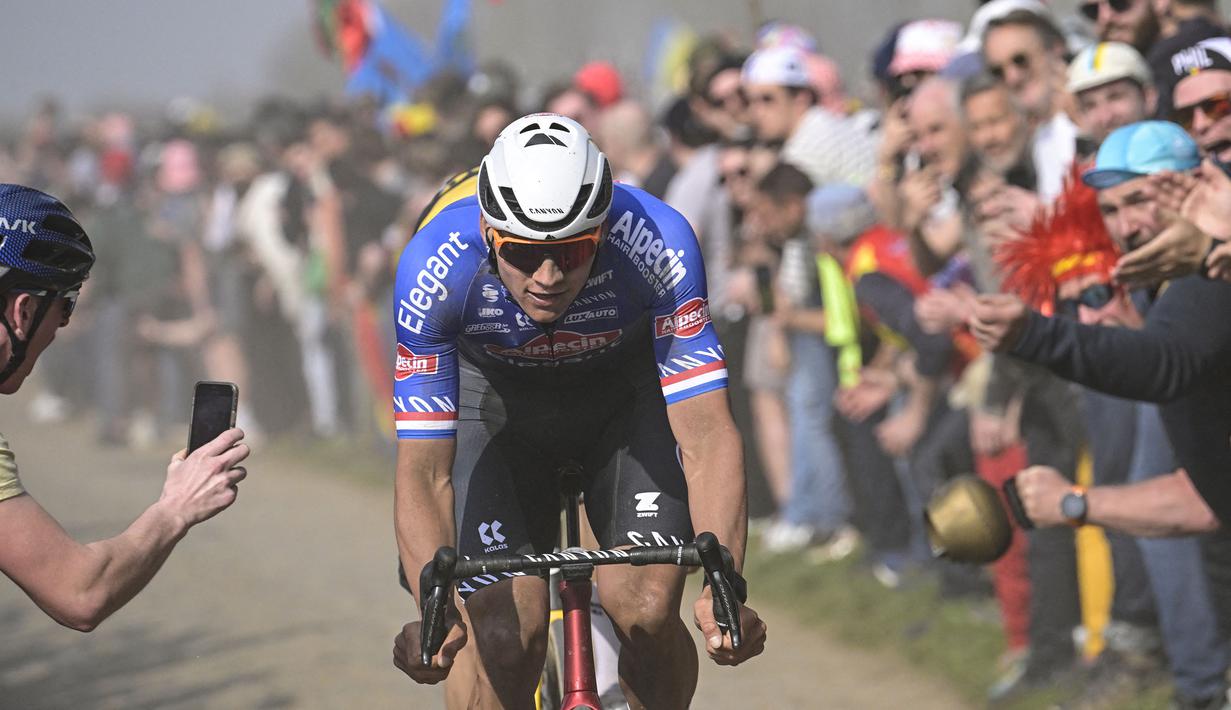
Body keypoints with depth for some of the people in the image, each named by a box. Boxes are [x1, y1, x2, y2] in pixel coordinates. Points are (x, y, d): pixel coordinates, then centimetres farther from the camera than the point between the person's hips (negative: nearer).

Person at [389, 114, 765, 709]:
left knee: (645, 611, -20)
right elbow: (424, 471, -31)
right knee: (503, 635, -19)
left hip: (628, 396, 0)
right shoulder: (435, 268, -34)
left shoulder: (656, 245, -36)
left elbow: (708, 439, -35)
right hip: (496, 402, 0)